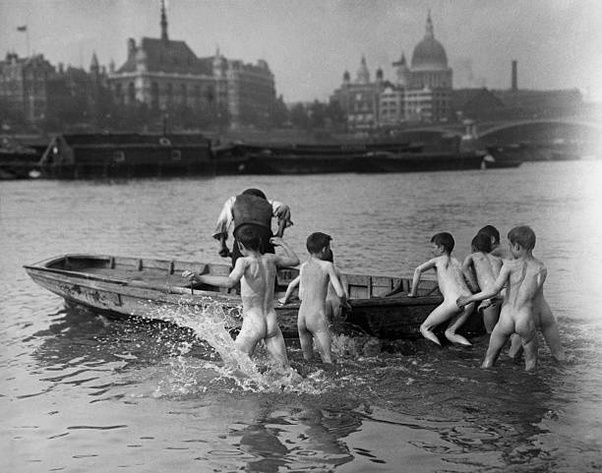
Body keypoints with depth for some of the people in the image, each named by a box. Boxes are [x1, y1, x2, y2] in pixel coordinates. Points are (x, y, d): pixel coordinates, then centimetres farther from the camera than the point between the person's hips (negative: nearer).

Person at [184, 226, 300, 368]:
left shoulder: (245, 261, -17)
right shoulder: (270, 259, -1)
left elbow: (230, 281, -36)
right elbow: (295, 260, 17)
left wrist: (200, 278, -44)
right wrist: (282, 243, 33)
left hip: (252, 324, -5)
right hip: (272, 323, 5)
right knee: (285, 366, 11)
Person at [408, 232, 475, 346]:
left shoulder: (437, 260, 15)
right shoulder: (458, 263, 29)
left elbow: (418, 270, 2)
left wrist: (413, 293, 10)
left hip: (452, 301, -5)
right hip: (469, 301, 5)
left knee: (424, 328, 8)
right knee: (449, 332, 20)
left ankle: (437, 343, -20)